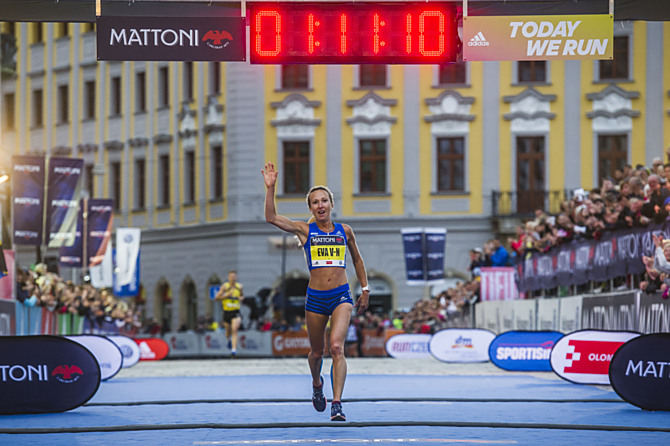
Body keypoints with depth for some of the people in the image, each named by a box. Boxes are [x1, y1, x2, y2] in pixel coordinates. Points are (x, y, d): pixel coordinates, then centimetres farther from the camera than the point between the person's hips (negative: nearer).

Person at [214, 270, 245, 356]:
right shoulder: (225, 286, -4)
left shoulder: (240, 287, 3)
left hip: (236, 312, -1)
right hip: (226, 311, 1)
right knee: (228, 331, 14)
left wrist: (241, 298, -2)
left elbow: (242, 295, 23)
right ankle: (229, 339, 51)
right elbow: (216, 298, -5)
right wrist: (226, 295, -18)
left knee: (234, 330, -21)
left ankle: (234, 349, -25)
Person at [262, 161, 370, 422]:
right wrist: (270, 188, -17)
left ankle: (337, 404, -23)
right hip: (315, 297, 1)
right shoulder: (304, 231, 2)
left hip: (341, 296, -1)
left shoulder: (345, 231, 7)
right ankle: (317, 384, 46)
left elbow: (357, 260, 22)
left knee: (337, 347, -18)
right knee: (317, 351, 12)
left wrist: (365, 289, 19)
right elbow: (271, 217, -9)